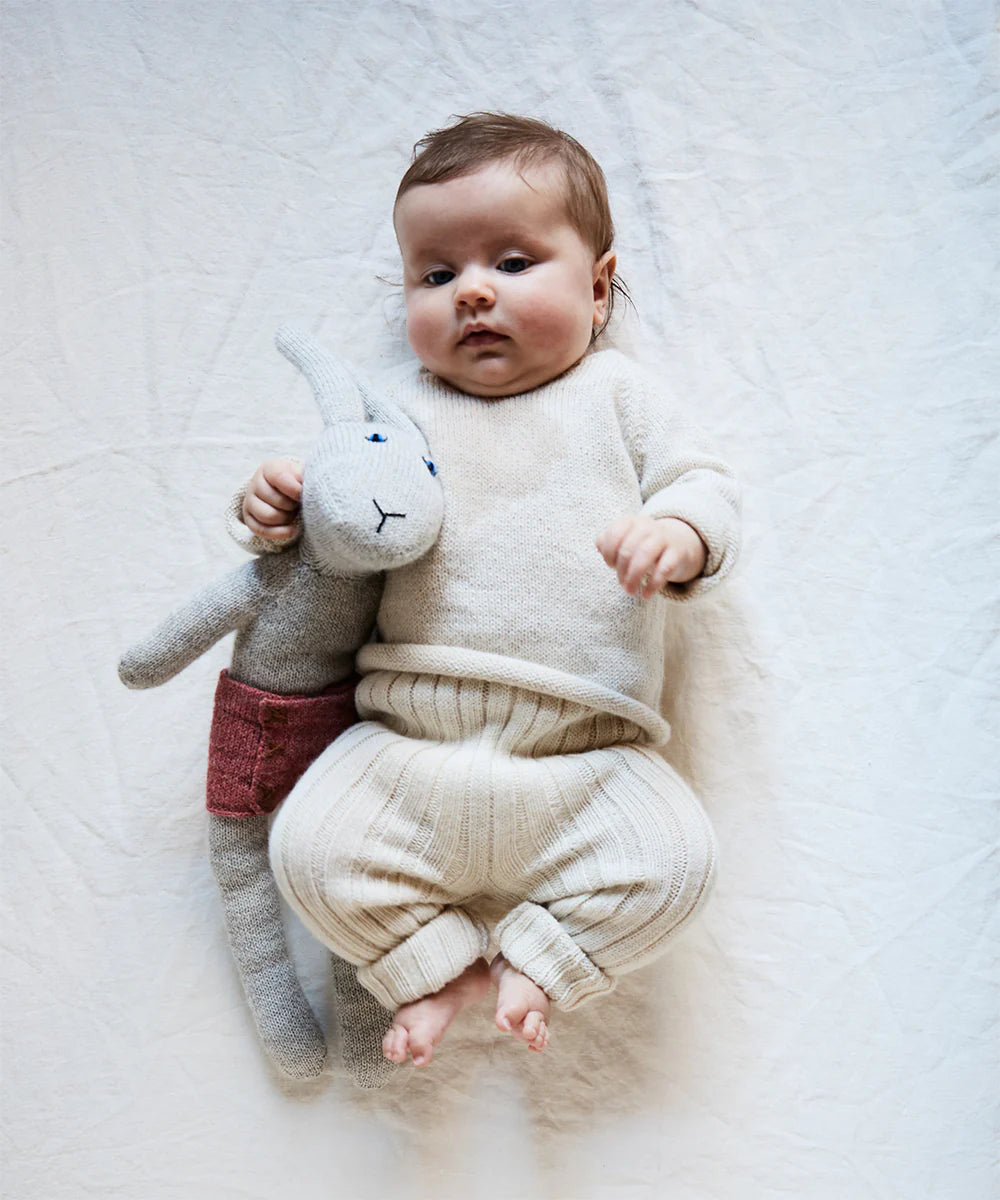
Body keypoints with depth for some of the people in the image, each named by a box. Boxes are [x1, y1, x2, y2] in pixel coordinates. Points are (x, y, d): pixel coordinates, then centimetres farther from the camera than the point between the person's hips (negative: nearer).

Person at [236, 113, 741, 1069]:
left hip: (588, 755, -1)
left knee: (674, 859, -19)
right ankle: (435, 966, 9)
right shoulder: (400, 406, 14)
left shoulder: (616, 393, 12)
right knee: (310, 848, -15)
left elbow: (702, 482, 6)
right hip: (410, 745, 1)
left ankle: (535, 963, 4)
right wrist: (278, 507, -6)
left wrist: (677, 535, -18)